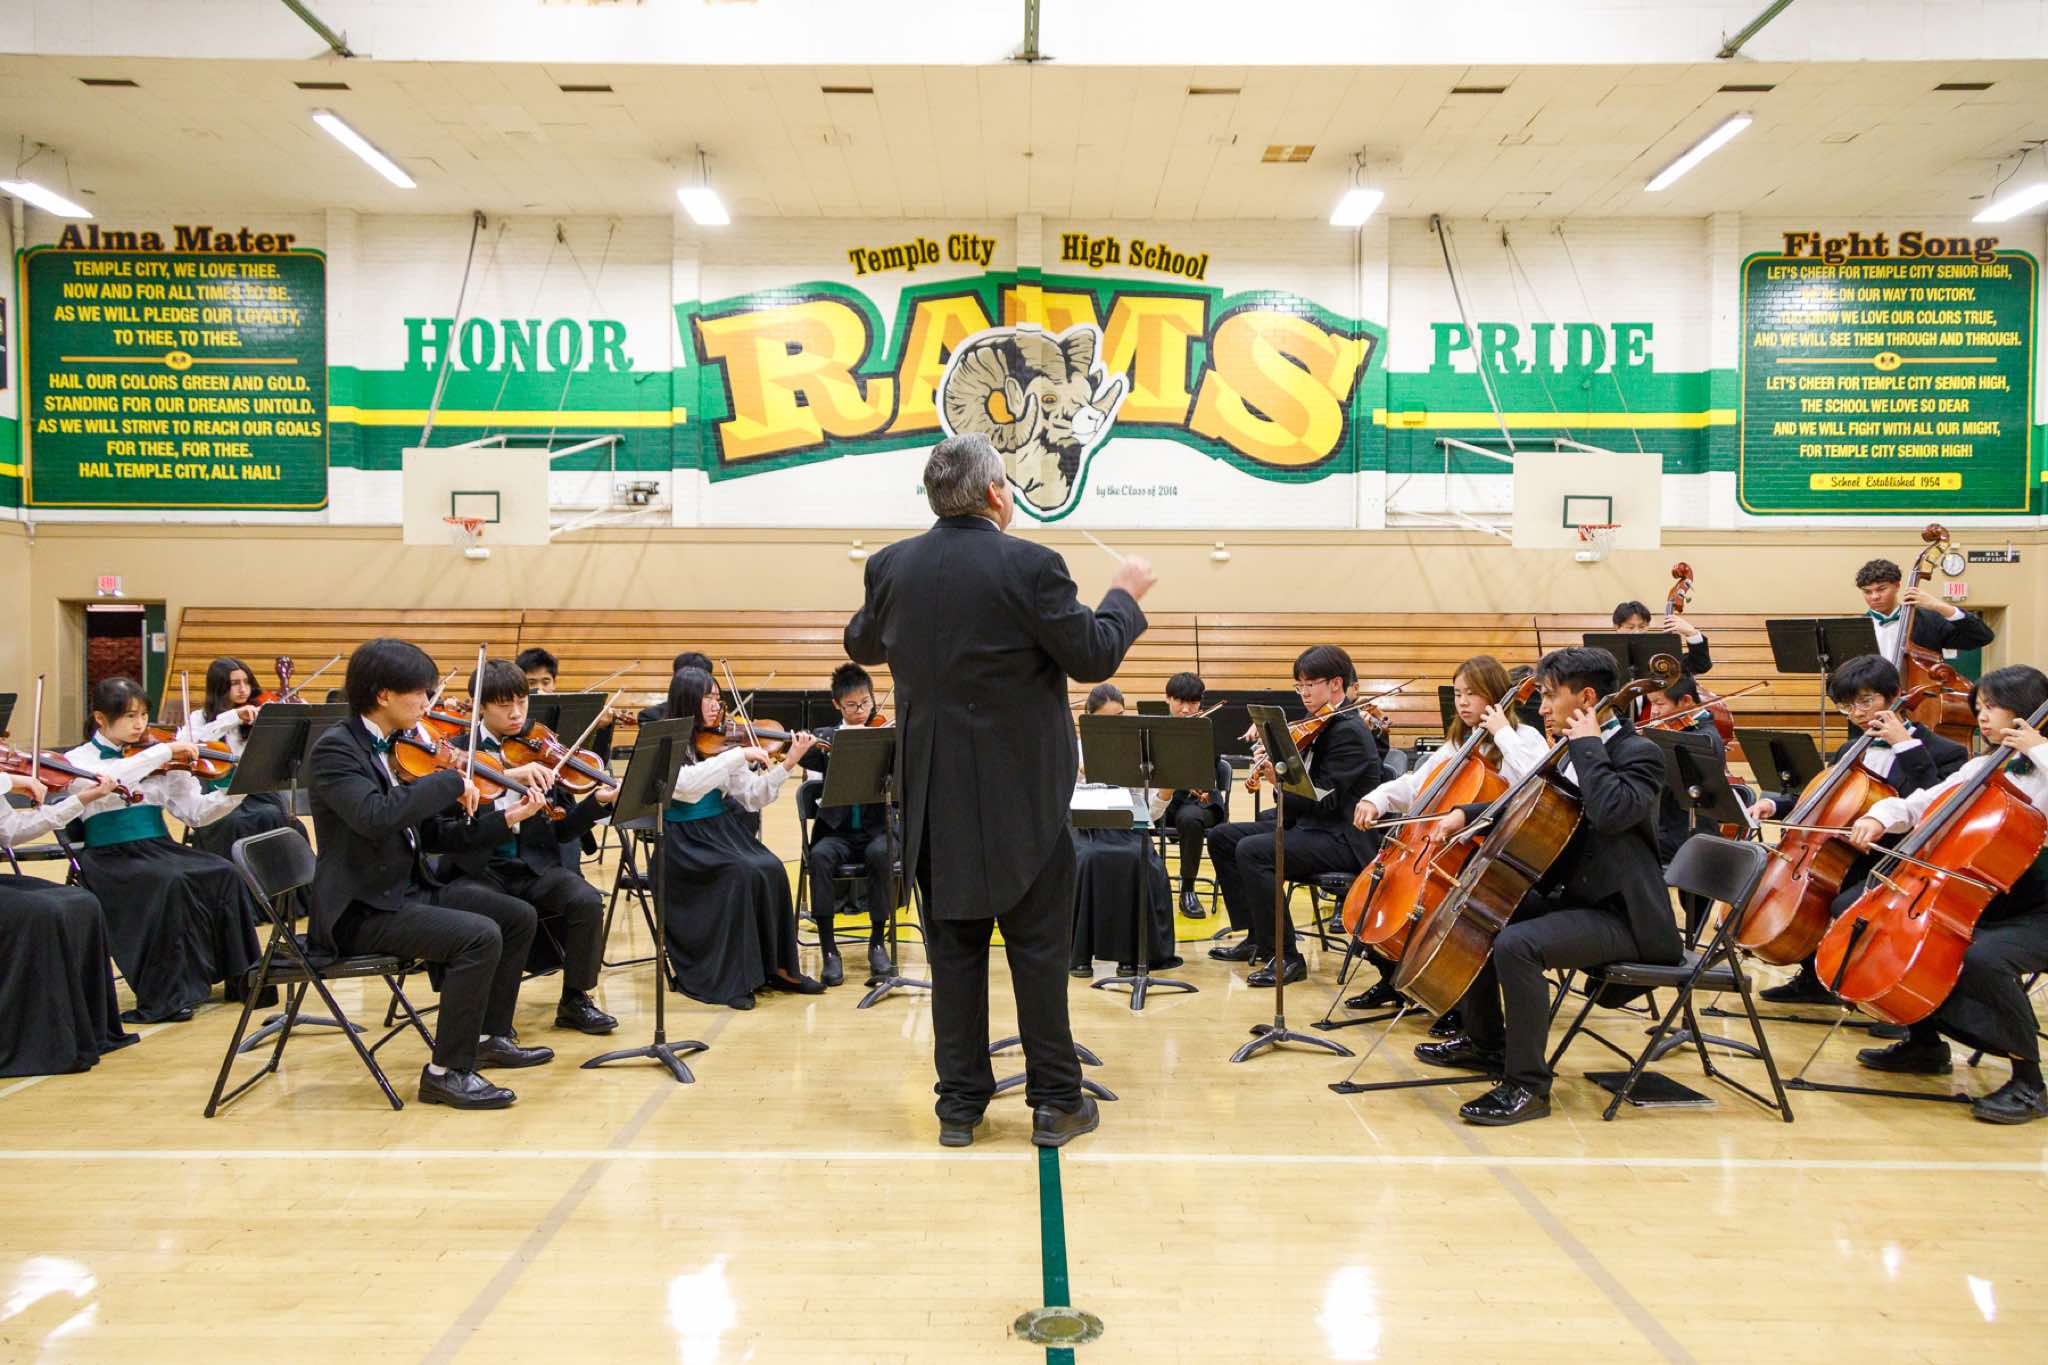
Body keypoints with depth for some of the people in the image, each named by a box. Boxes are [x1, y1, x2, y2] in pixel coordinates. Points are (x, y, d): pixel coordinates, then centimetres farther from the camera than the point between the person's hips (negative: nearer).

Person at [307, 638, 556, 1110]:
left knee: (518, 916, 8)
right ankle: (448, 1072, -15)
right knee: (480, 935, -25)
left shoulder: (397, 748, 10)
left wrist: (506, 819, 1)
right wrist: (449, 782, -25)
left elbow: (433, 834, 11)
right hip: (360, 910, -9)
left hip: (411, 890, 9)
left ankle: (492, 1037, 20)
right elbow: (376, 817, -34)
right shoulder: (335, 748, -16)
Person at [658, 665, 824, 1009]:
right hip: (683, 840, -5)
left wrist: (787, 764, -10)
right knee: (742, 874, -28)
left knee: (772, 870, -20)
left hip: (723, 828, 5)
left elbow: (752, 798, 3)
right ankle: (728, 978, -17)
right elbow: (687, 784, -28)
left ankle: (776, 966, -8)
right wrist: (739, 755, -29)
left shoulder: (721, 741, 7)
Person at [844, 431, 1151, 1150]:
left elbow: (861, 645, 17)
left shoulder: (892, 565, 0)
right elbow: (1093, 658, -10)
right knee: (1038, 946, 7)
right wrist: (1124, 594, 6)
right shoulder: (1029, 565, -14)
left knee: (954, 947, 12)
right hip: (1022, 794, -4)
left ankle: (960, 1103, 19)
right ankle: (1056, 1102, 16)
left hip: (934, 795, 4)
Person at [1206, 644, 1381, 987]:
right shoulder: (1321, 728, 15)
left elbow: (1323, 799, -23)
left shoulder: (1348, 731, -14)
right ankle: (1257, 938, 10)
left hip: (1342, 840, -11)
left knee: (1251, 851, -29)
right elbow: (1298, 800, 11)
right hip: (1311, 828, 11)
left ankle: (1286, 958, -20)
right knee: (1222, 837, 7)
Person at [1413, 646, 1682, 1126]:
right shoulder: (1571, 753, 11)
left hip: (1620, 916, -10)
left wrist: (1587, 745, -24)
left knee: (1515, 944, -31)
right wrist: (1469, 813, 8)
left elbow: (1611, 812, -36)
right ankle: (1485, 1043, 28)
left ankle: (1527, 1086, -20)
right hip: (1571, 897, 10)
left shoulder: (1638, 754, -15)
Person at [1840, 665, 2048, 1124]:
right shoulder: (1981, 768, 13)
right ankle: (1925, 1043, 20)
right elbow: (1919, 806, 11)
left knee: (1983, 957, -35)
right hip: (1981, 903, 8)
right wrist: (1881, 817, -9)